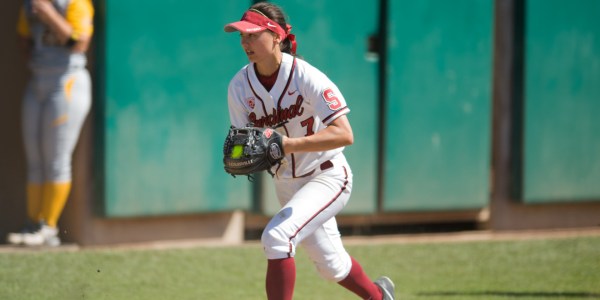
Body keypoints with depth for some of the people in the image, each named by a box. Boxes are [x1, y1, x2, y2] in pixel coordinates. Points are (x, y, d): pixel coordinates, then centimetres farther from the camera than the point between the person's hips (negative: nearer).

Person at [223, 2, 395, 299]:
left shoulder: (306, 78, -25)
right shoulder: (239, 86, -9)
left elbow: (344, 135, -33)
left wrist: (285, 144, -41)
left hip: (327, 176, -6)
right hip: (286, 184, 7)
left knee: (277, 236, -28)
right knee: (331, 265, 20)